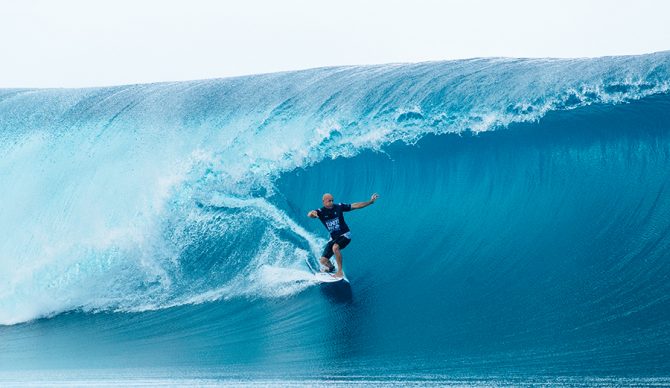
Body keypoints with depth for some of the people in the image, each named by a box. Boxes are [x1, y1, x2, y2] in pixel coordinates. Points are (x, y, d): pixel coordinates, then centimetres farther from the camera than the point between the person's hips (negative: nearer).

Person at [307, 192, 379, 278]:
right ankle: (331, 268, 37)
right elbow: (309, 215, -27)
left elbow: (355, 206, -2)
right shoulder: (321, 212, -7)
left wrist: (371, 201, -5)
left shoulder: (339, 207, -7)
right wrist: (313, 213, -53)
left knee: (335, 247, -35)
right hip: (333, 238, 3)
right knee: (323, 260, 0)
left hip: (344, 235, -3)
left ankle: (340, 271, -23)